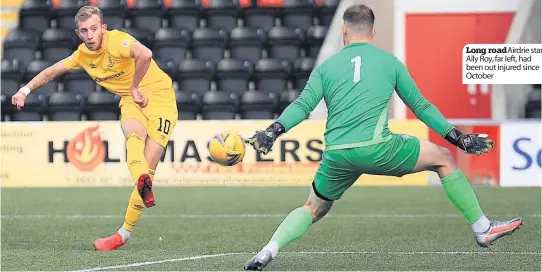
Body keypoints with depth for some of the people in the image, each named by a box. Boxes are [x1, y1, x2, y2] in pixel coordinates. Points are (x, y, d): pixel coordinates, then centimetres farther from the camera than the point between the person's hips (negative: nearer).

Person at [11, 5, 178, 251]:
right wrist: (25, 90, 11)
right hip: (131, 101, 5)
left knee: (149, 165, -13)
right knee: (134, 135, -32)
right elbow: (52, 71, 18)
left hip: (159, 96, -5)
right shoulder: (83, 54, 2)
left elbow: (144, 55, -42)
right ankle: (144, 184, -56)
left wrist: (135, 87, -30)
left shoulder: (116, 40, -22)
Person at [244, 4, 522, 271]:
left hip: (336, 156, 3)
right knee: (444, 159, 17)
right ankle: (483, 229, 16)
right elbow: (420, 105, 16)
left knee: (313, 209, 24)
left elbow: (303, 105, 1)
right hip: (376, 148, -3)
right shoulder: (389, 61, 14)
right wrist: (457, 138, 21)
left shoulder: (325, 67, 17)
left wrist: (274, 130, -5)